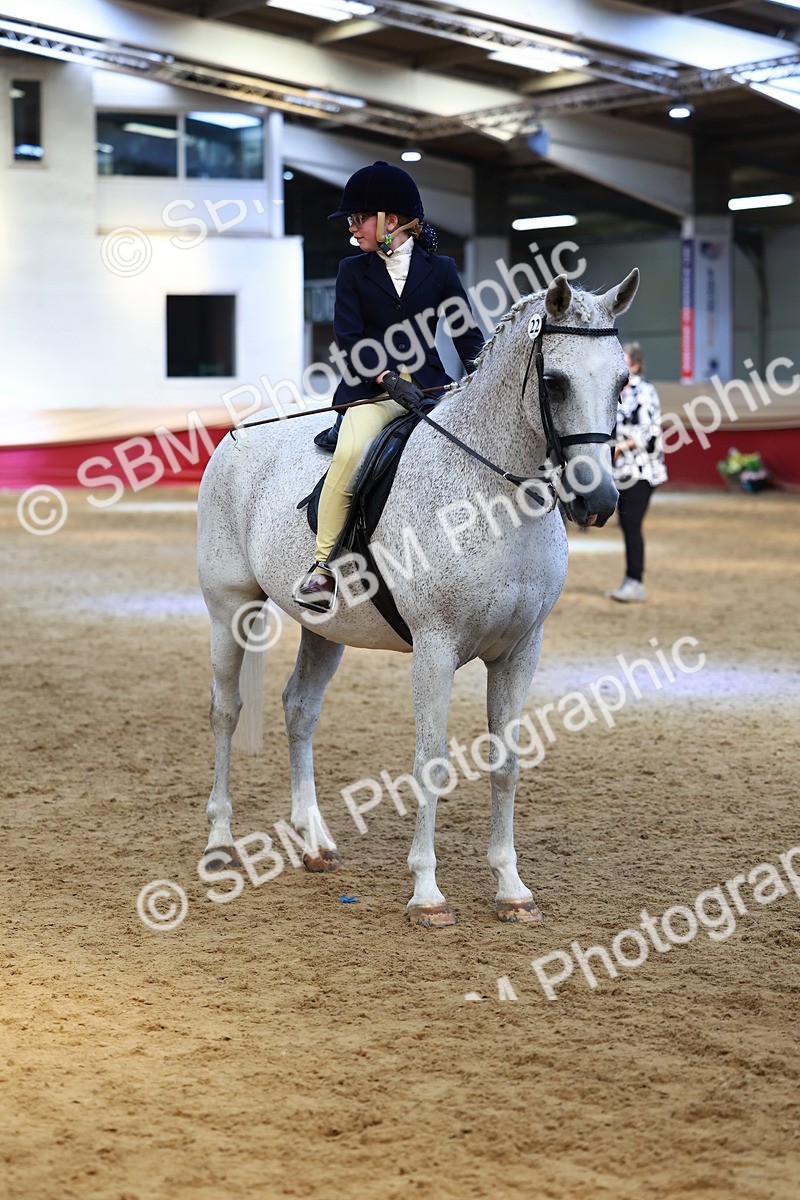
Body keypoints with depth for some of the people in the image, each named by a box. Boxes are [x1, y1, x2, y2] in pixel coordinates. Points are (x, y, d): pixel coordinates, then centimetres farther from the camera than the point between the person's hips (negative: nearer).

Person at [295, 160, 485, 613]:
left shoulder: (440, 269, 10)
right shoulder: (353, 271, 9)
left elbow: (468, 334, 8)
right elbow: (349, 341, -1)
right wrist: (388, 379, -16)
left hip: (431, 386, 1)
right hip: (372, 389, -1)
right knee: (350, 452, -31)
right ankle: (324, 563, -23)